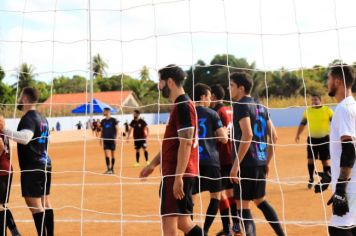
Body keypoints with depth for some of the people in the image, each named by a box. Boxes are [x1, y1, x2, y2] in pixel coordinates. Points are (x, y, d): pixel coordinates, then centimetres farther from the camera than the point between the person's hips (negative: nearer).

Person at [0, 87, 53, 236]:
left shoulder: (28, 118, -15)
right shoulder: (42, 118, 14)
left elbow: (25, 137, -34)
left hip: (32, 167, -9)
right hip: (45, 164, 9)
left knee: (34, 205, -7)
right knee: (45, 203, 14)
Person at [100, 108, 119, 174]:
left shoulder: (113, 120, -3)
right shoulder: (103, 121, 9)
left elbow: (117, 129, -2)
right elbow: (102, 131, 15)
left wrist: (116, 138, -11)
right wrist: (101, 138, 7)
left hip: (112, 139, -3)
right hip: (105, 139, 3)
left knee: (112, 154, 4)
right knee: (106, 155, -6)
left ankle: (112, 168, 14)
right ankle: (108, 169, -6)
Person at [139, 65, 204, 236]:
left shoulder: (183, 106, -13)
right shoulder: (180, 105, 17)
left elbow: (185, 143, -20)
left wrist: (178, 177, -23)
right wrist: (153, 164, 24)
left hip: (176, 174, -10)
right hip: (175, 172, 10)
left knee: (169, 221, -6)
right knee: (182, 222, 13)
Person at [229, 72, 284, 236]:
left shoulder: (241, 105, -11)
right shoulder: (260, 106, 15)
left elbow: (247, 135, -23)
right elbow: (273, 136, 15)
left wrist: (236, 164, -22)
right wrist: (267, 162, 21)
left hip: (246, 163, -9)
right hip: (260, 162, 9)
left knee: (243, 207, -3)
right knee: (261, 201, 22)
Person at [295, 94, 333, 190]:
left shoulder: (327, 110, -5)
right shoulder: (307, 111, 3)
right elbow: (303, 123, 12)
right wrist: (298, 134, 3)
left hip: (324, 138, -3)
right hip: (312, 139, 3)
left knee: (325, 160, 2)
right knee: (310, 159, 6)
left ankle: (326, 180, 12)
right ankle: (311, 179, 22)